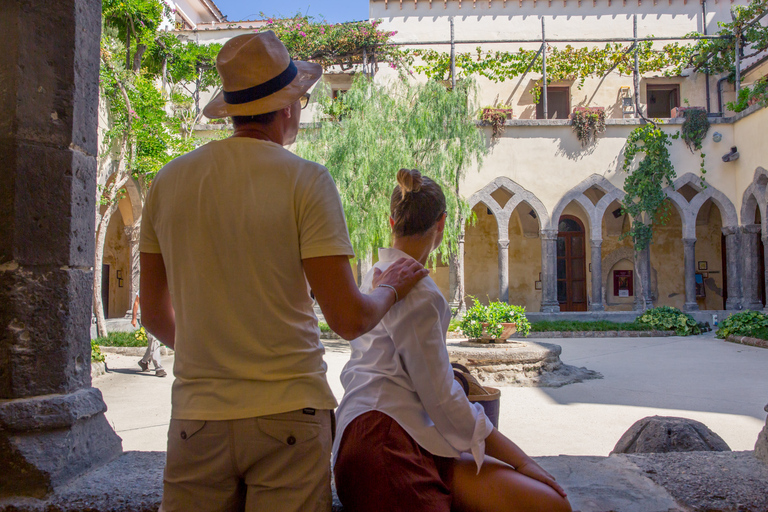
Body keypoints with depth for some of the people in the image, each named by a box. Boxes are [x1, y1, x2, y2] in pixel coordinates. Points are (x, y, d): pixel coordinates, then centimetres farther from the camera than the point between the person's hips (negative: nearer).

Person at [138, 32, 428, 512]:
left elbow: (155, 317, 12)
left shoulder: (169, 180, 4)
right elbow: (350, 319, -12)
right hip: (286, 414, -3)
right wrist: (390, 287, 10)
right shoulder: (306, 179, -9)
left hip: (196, 417, 4)